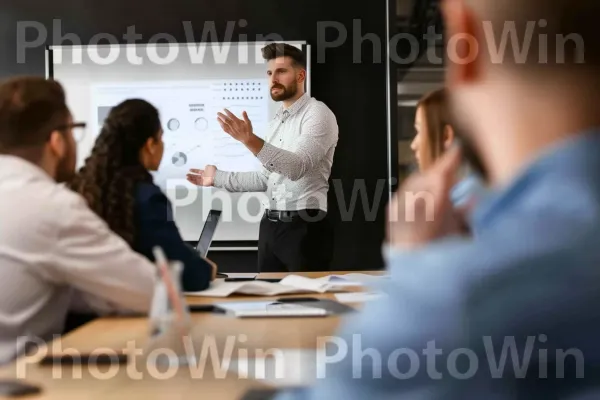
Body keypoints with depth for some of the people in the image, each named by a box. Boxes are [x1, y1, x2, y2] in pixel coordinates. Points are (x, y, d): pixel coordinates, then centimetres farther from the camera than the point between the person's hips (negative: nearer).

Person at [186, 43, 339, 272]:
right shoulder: (277, 122, 17)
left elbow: (297, 167, -25)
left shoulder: (318, 114, -9)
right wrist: (218, 178, 20)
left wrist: (250, 141, -36)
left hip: (304, 227, -8)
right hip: (271, 225, 8)